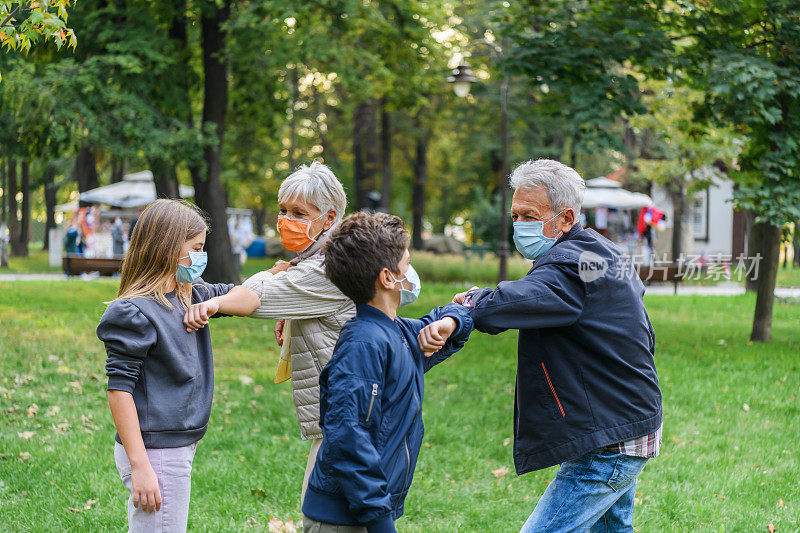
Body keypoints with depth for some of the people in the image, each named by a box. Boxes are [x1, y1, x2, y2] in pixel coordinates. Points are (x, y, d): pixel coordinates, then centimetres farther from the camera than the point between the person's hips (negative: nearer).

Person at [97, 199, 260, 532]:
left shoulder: (191, 295, 10)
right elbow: (119, 389, -18)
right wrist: (140, 466, -23)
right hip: (154, 455, -9)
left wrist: (214, 304, -5)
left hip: (180, 448, 9)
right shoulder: (136, 313, -15)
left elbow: (250, 298, 18)